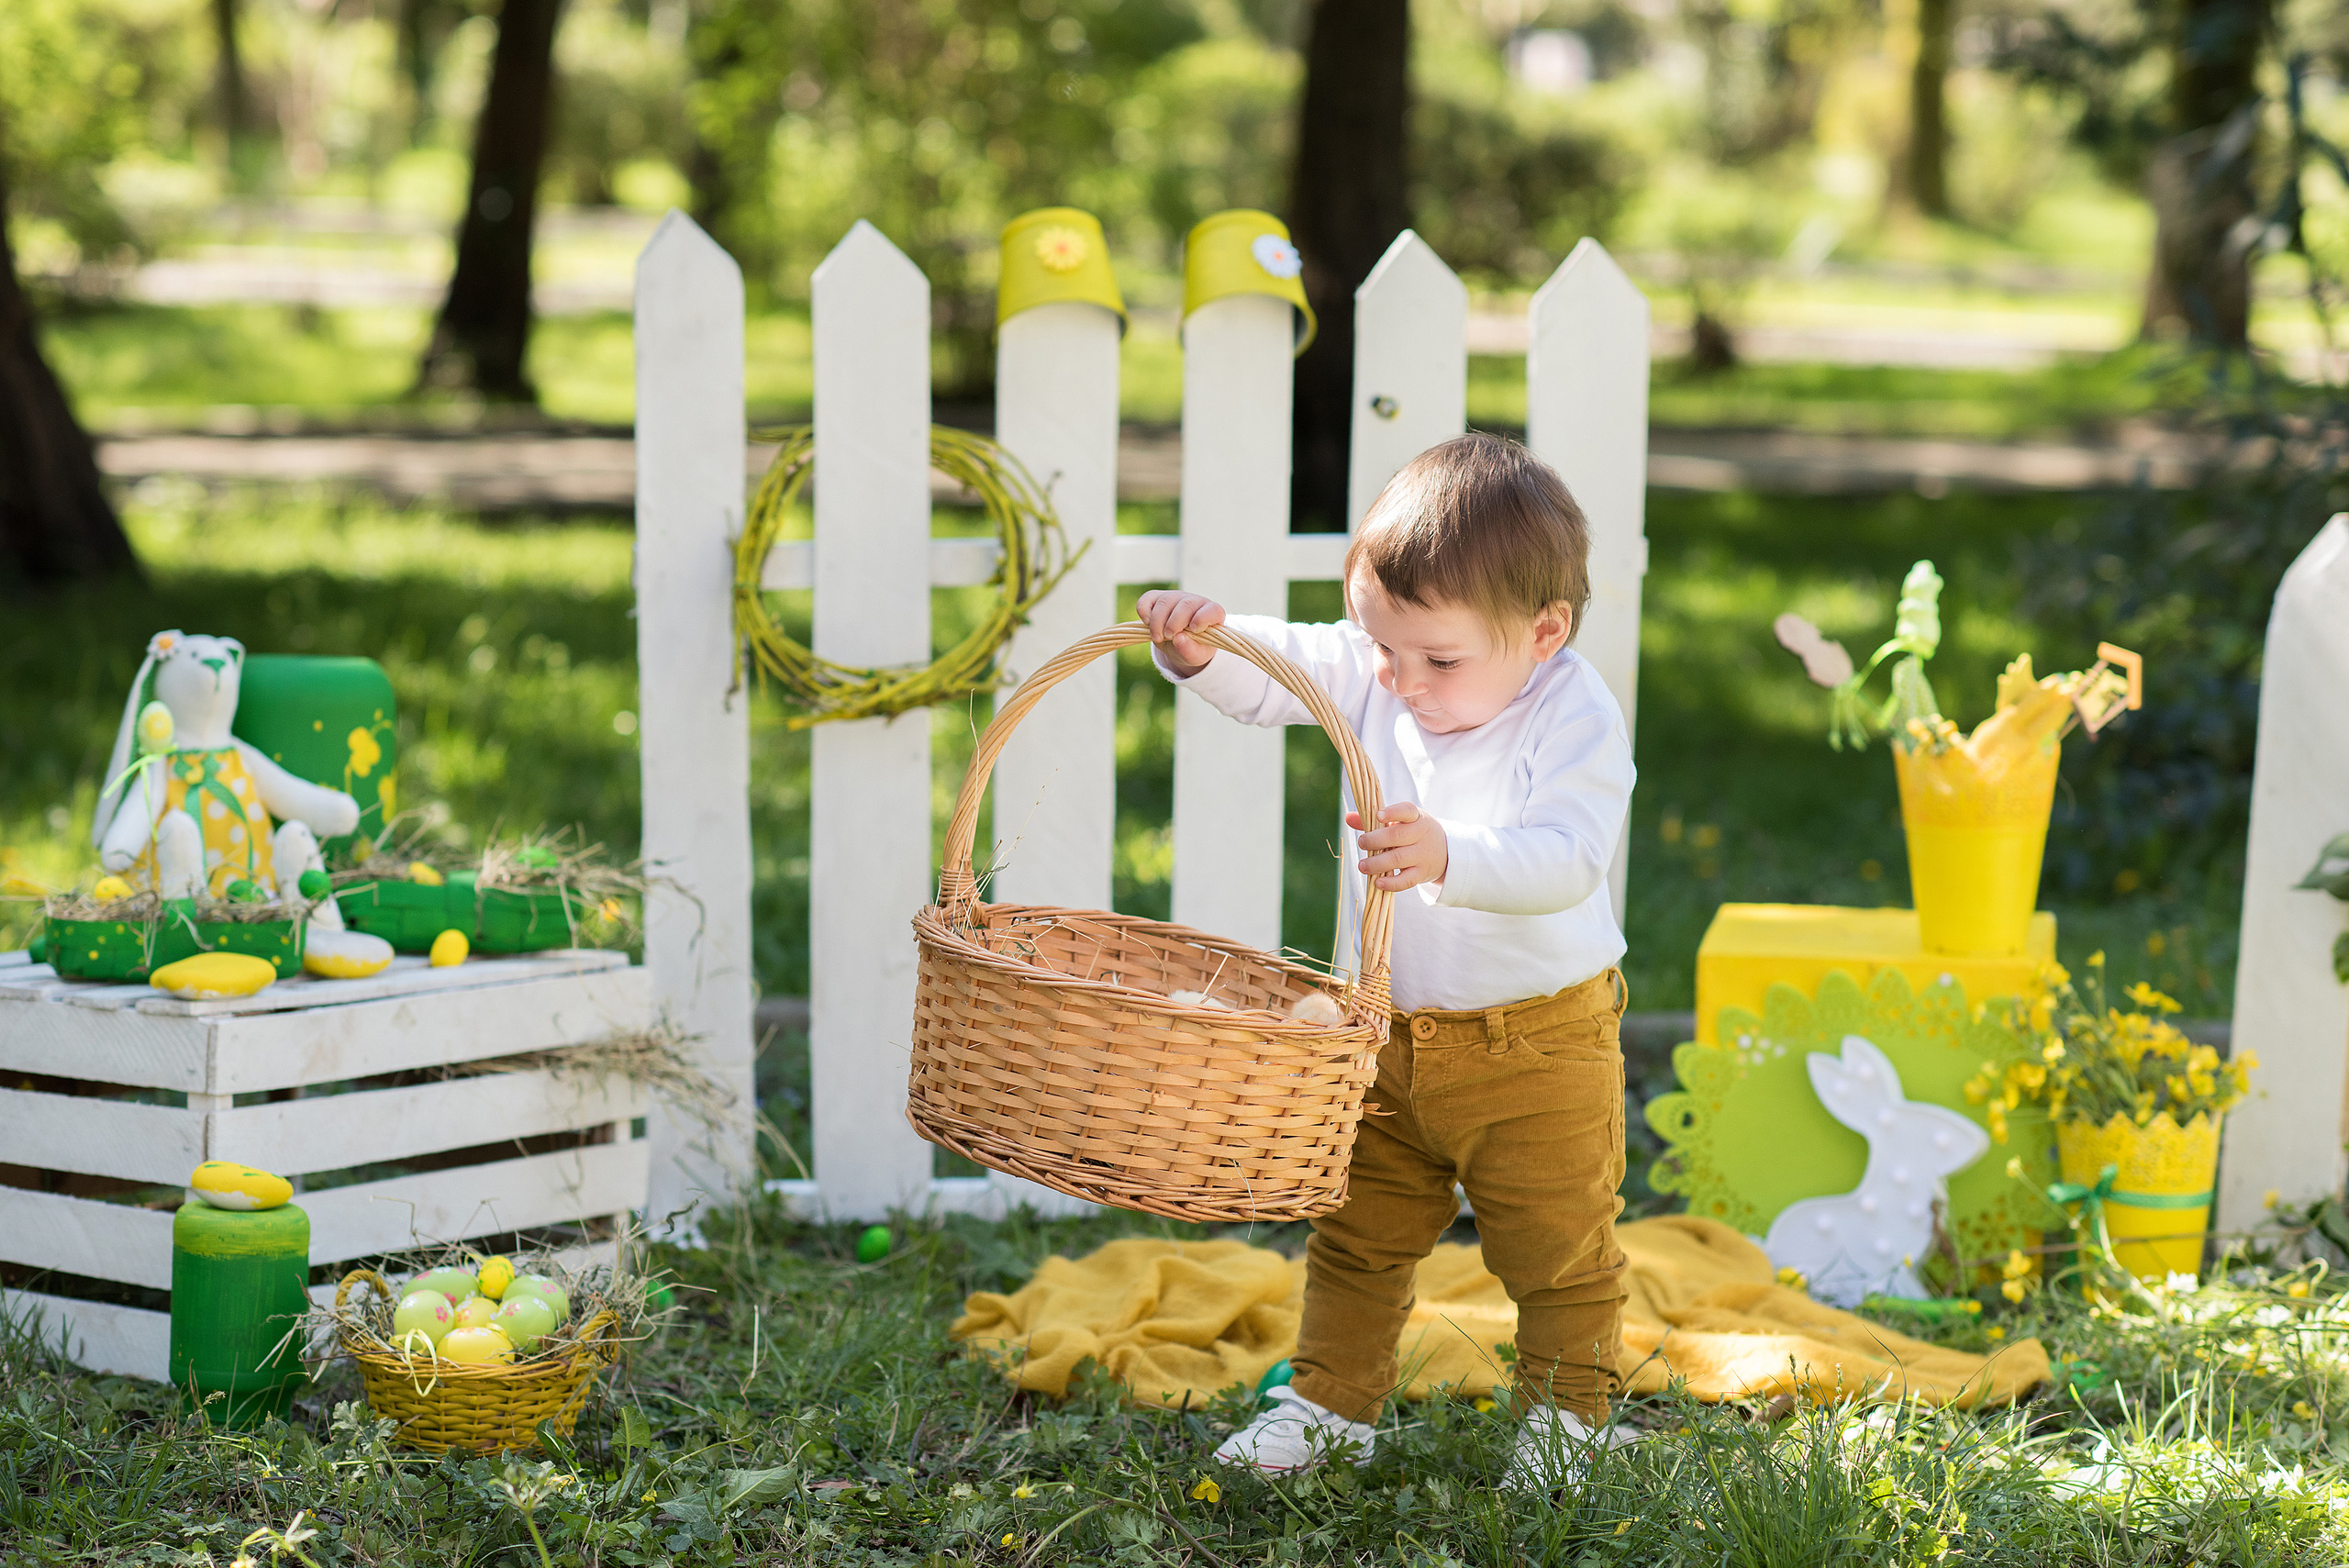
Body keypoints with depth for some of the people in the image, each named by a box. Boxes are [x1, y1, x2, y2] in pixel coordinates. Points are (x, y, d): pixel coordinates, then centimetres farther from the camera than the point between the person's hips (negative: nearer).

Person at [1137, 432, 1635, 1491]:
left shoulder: (1578, 725, -22)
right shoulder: (1367, 677, -5)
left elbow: (1563, 858, -34)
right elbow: (1270, 672, -3)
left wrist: (1450, 857, -50)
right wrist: (1197, 644, -26)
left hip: (1539, 1044, -5)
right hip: (1387, 1033, 6)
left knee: (1558, 1245, 7)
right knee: (1357, 1233, 16)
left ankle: (1568, 1412, 24)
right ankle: (1333, 1402, 30)